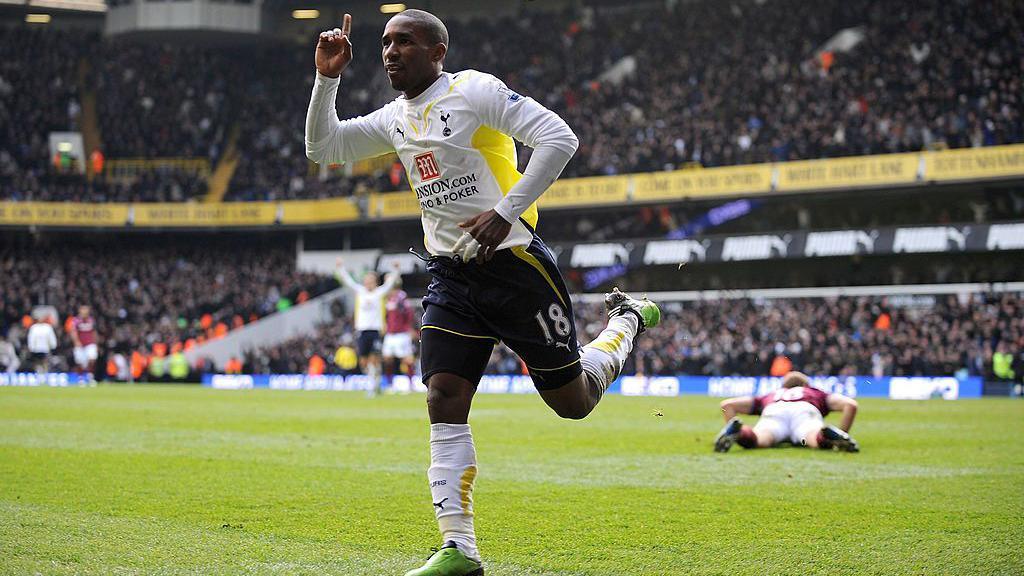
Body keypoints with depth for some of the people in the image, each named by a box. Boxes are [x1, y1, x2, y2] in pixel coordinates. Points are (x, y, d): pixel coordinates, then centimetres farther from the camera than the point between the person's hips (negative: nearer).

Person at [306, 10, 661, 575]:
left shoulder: (475, 90, -10)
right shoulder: (395, 118, 12)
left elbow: (559, 138, -16)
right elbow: (322, 147, 19)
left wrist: (505, 212, -21)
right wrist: (327, 79, 4)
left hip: (513, 264, -6)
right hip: (450, 276, 6)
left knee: (572, 401, 3)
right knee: (443, 400, -9)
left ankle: (627, 320, 33)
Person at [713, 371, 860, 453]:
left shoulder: (770, 396, 43)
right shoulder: (816, 394, 42)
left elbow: (727, 404, 34)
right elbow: (850, 404, 24)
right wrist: (842, 434, 28)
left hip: (773, 410, 1)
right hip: (806, 410, -1)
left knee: (760, 440, -28)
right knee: (818, 441, -28)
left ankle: (738, 431, -58)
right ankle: (827, 435, -61)